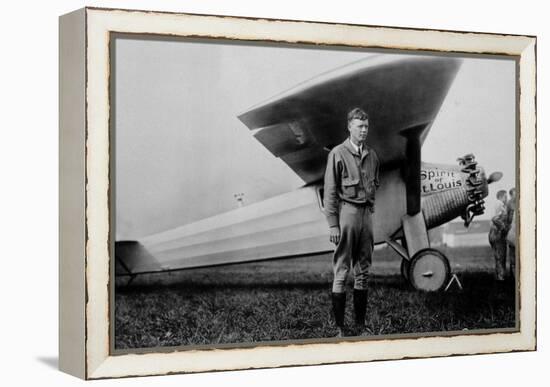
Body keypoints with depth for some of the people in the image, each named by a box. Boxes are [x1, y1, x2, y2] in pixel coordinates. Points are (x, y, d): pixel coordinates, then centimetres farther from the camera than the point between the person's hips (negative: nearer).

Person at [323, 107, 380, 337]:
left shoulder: (372, 155, 11)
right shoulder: (338, 154, -6)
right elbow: (330, 191, -8)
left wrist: (371, 209, 10)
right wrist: (333, 224, -12)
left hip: (366, 213, 6)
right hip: (346, 211, -6)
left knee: (363, 271, 9)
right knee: (341, 271, -3)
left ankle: (361, 326, 16)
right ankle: (339, 328, 1)